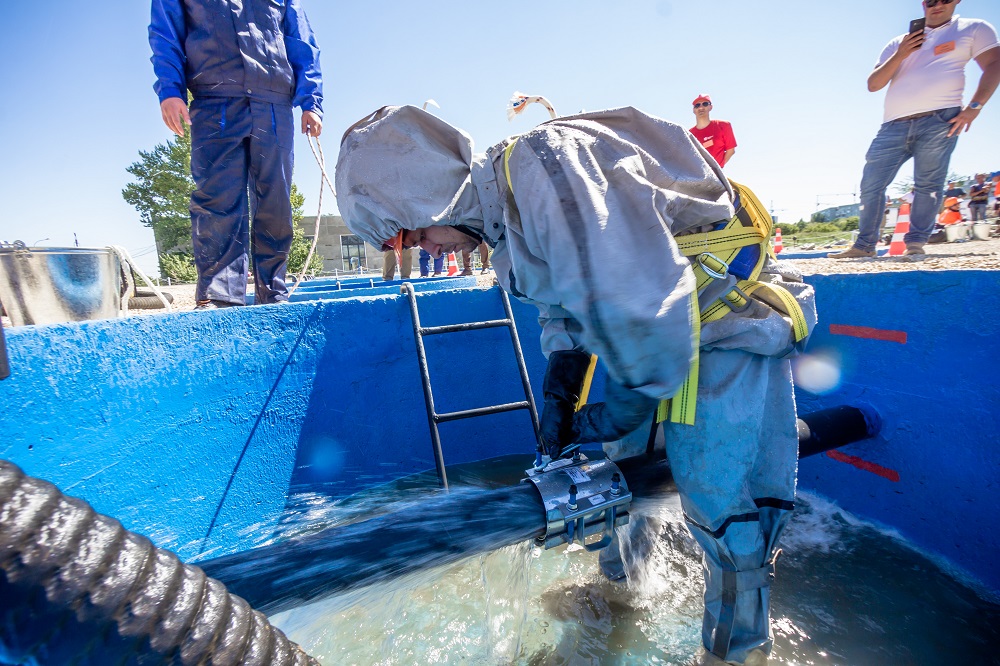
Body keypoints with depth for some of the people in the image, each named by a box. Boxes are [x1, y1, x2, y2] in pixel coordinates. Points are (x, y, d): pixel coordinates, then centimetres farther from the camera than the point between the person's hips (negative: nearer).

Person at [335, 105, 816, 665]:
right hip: (654, 342, 9)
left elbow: (646, 310, -35)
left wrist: (617, 416, -18)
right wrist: (559, 397, -1)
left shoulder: (547, 165, -30)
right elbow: (560, 308, 10)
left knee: (728, 518, -2)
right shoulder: (503, 211, 1)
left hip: (732, 334, -9)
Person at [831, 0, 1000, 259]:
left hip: (940, 121, -2)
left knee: (928, 185, -7)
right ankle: (864, 245, 2)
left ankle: (916, 243, -4)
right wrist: (900, 55, 0)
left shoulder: (973, 29, 13)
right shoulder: (898, 43, 21)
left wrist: (974, 107, -8)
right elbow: (873, 84, 12)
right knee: (870, 185, -4)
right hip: (894, 125, 3)